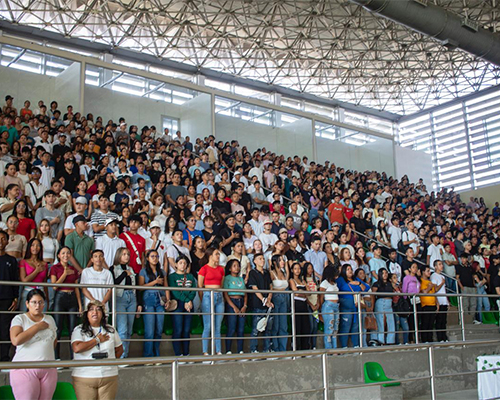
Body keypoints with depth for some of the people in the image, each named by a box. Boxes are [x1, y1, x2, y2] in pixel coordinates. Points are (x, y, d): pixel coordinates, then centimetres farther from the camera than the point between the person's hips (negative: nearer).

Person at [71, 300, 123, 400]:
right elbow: (76, 348, -15)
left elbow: (119, 349, 21)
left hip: (109, 377, 3)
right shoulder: (79, 330, 2)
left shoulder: (111, 330, 12)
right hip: (84, 377, -2)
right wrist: (97, 340, -7)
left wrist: (111, 361, 5)